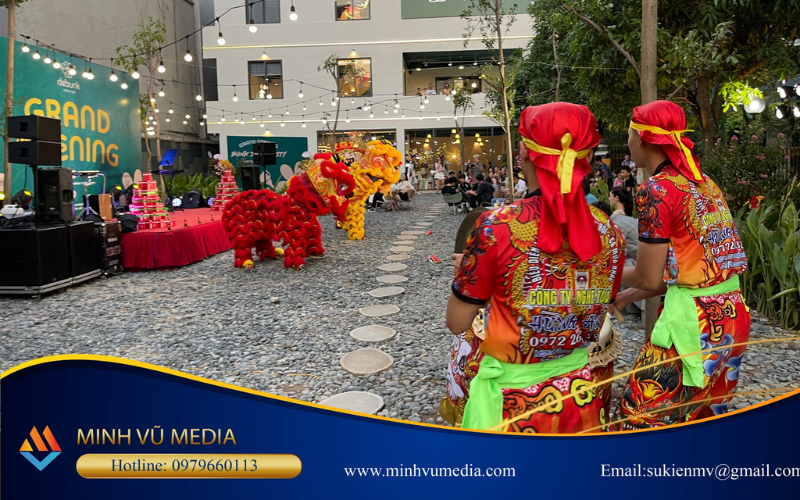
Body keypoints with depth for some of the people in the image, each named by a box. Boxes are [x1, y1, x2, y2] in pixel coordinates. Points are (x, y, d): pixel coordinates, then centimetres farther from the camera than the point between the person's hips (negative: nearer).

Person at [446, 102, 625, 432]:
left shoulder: (496, 226, -22)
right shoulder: (608, 232, -8)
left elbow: (457, 323, -11)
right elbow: (599, 316, 6)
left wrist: (466, 269, 5)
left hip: (515, 402, -4)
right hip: (586, 396, 4)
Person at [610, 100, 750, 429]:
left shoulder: (655, 190, -14)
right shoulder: (702, 182, 11)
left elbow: (649, 278, -12)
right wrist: (628, 297, 16)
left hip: (694, 322, -9)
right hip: (731, 316, 9)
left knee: (640, 419, 2)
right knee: (704, 414, 22)